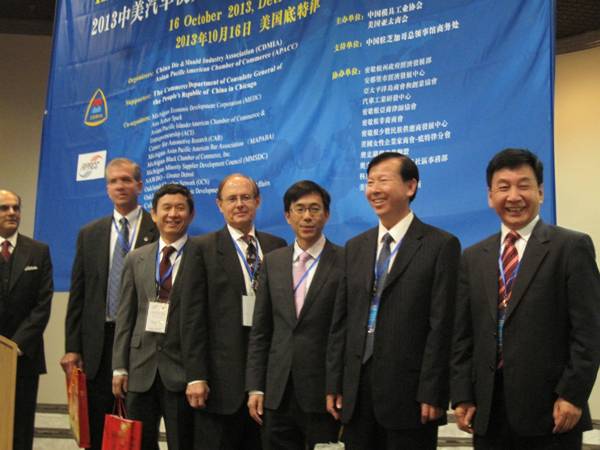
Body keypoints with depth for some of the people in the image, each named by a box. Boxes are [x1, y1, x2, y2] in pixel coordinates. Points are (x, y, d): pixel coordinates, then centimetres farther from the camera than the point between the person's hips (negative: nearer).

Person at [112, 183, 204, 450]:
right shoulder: (136, 259, 11)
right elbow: (125, 317, 10)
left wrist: (199, 375, -11)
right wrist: (119, 367, 3)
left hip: (182, 370, -4)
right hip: (141, 368, 4)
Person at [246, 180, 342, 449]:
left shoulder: (346, 263, -5)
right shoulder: (273, 262, 9)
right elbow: (260, 330, 9)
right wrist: (255, 387, 4)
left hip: (324, 392, -4)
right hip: (278, 392, 4)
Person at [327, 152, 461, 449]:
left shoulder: (440, 245, -4)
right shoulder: (355, 247, 12)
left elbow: (441, 326, -10)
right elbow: (341, 321, 11)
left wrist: (431, 393, -13)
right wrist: (334, 384, 6)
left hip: (407, 391, -5)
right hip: (356, 390, 5)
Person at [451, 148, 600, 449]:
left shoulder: (571, 247, -1)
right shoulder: (473, 257, 12)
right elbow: (462, 335, 11)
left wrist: (572, 395, -12)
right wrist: (462, 397, 4)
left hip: (549, 409, -4)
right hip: (488, 412, 4)